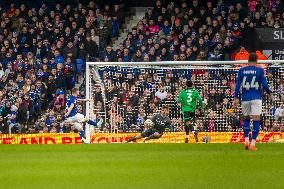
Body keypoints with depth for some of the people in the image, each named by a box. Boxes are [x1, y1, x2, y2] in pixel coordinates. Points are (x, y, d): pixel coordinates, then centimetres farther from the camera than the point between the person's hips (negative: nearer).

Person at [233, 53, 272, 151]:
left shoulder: (242, 70, 4)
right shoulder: (259, 70, -3)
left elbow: (237, 84, 2)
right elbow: (264, 84, -5)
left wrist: (236, 97, 5)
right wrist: (269, 93, 12)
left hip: (245, 98, 3)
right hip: (256, 98, -3)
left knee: (246, 118, 19)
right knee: (256, 120, -2)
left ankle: (246, 140, 7)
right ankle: (253, 143, -10)